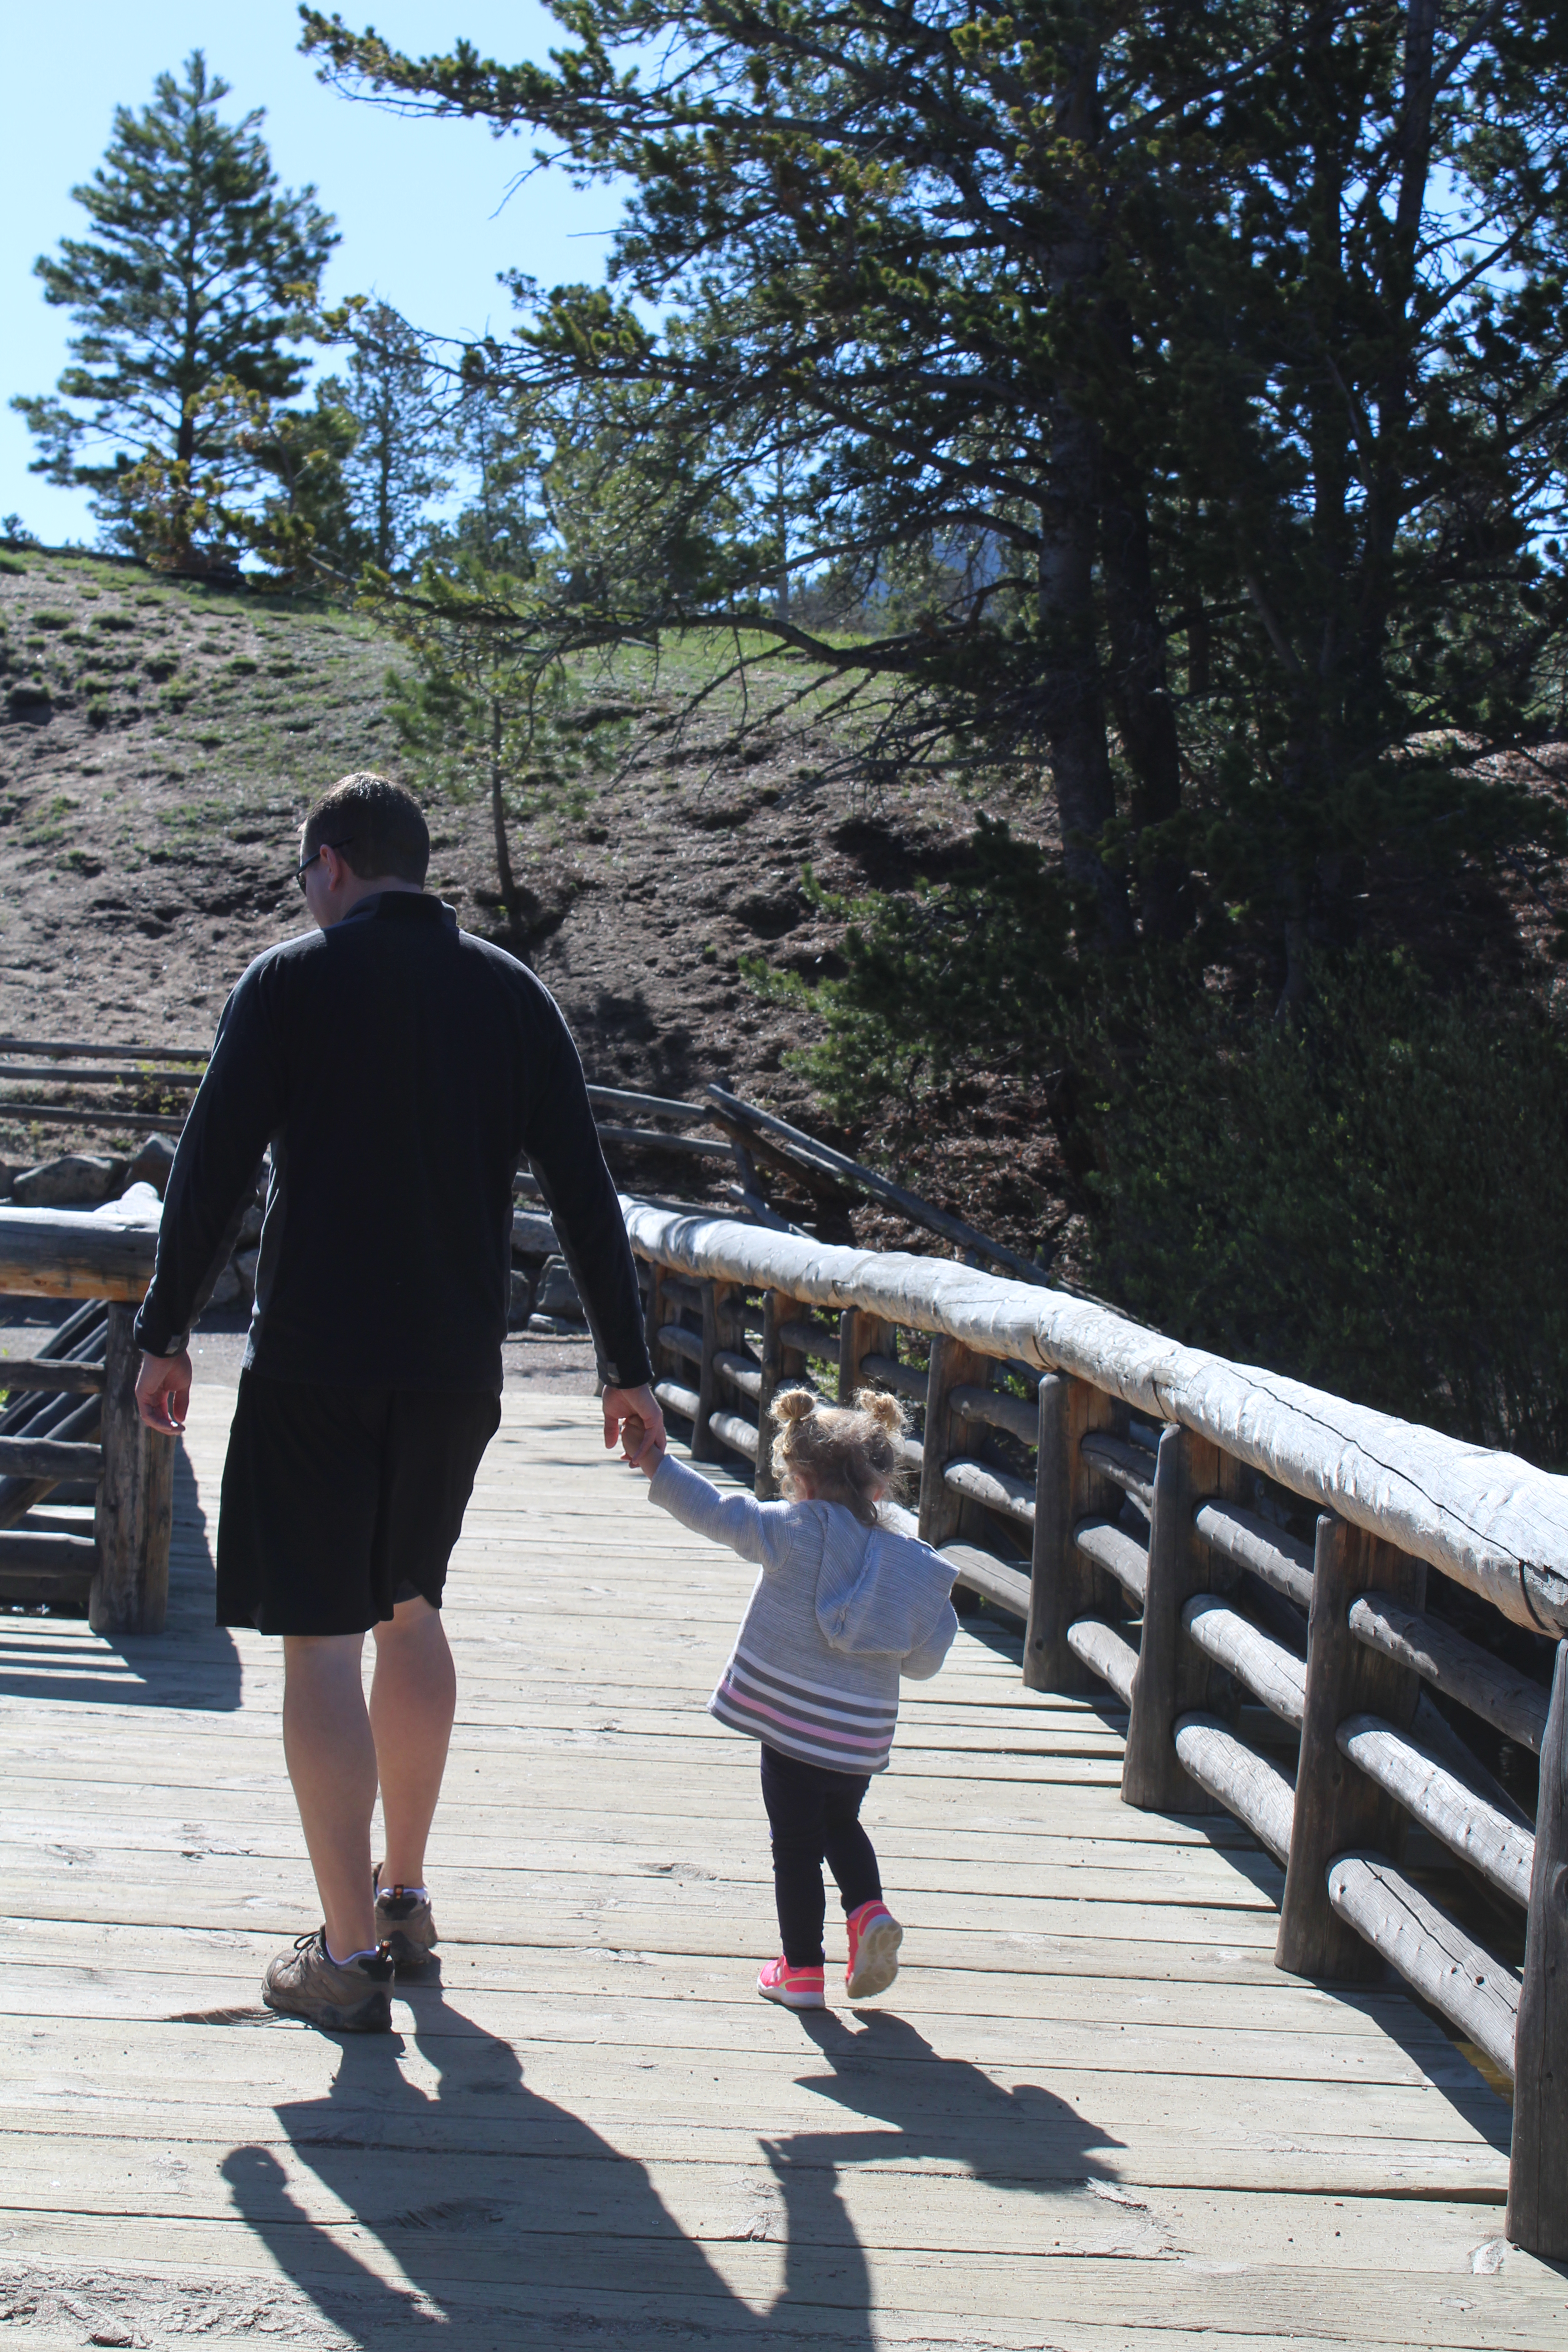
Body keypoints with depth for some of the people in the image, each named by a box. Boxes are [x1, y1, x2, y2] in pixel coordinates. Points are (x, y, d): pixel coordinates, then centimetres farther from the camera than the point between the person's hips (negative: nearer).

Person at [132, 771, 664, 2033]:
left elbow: (214, 1170, -8)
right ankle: (404, 1897, 31)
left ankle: (351, 1955, 1)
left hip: (315, 1361, -5)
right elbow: (586, 1193, 6)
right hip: (459, 1363, 5)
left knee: (320, 1638, 0)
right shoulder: (512, 992, 7)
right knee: (410, 1608, 21)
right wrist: (629, 1368, 10)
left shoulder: (291, 982, -4)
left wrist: (166, 1335, 2)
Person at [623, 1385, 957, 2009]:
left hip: (792, 1723, -4)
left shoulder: (794, 1531, -11)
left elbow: (719, 1514, -11)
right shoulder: (910, 1564, 2)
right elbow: (921, 1662, 6)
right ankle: (869, 1910, 7)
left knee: (796, 1845, 7)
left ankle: (801, 1969, 13)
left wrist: (659, 1467, -6)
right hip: (862, 1737, 4)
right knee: (841, 1825, 28)